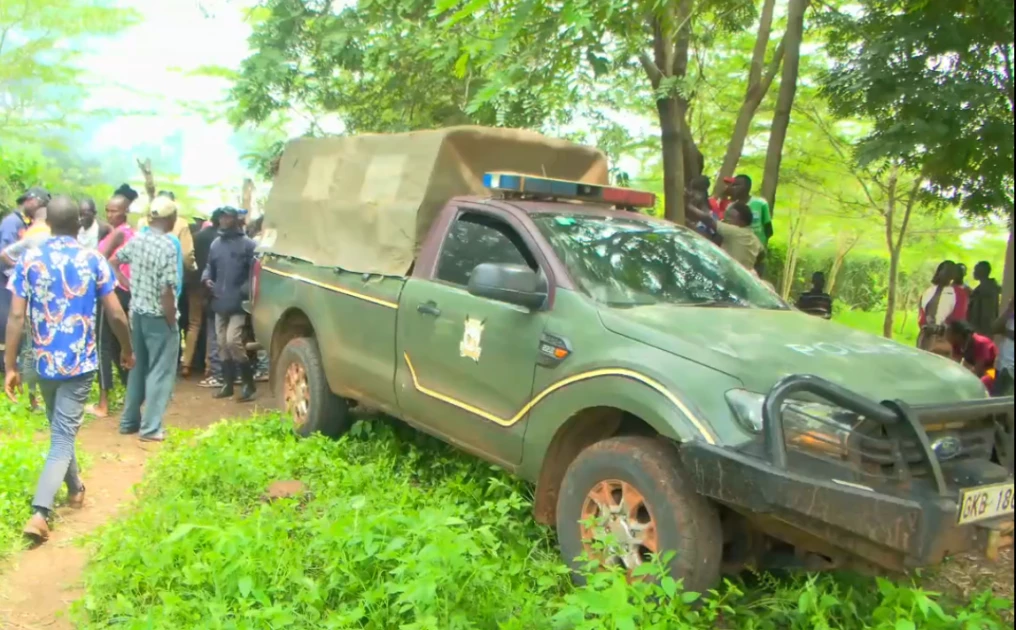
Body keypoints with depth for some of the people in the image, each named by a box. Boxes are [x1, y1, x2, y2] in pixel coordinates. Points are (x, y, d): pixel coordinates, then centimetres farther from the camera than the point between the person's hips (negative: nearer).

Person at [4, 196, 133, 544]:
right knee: (63, 437, 0)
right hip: (80, 362, -2)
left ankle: (75, 489, 38)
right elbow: (116, 315, -6)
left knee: (60, 431, 23)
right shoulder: (93, 260, -7)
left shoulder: (28, 260, -3)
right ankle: (39, 513, -11)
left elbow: (16, 317, -6)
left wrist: (10, 365, -1)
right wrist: (128, 349, 10)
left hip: (45, 361, 3)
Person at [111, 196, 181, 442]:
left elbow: (113, 261, 17)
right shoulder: (167, 246, -20)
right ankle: (151, 428, 4)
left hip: (137, 312, 7)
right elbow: (166, 291, -22)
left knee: (137, 367, 18)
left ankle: (129, 421, 26)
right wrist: (172, 323, -13)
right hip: (158, 317, -7)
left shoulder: (136, 239, 2)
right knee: (160, 372, 2)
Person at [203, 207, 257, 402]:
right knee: (222, 344, 11)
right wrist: (206, 278, 0)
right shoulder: (216, 244, 13)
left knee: (233, 341, -14)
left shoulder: (247, 244, -7)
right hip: (220, 302, 7)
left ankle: (248, 384, -2)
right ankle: (228, 383, 22)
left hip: (238, 303, -7)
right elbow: (210, 267, 21)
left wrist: (246, 290, -23)